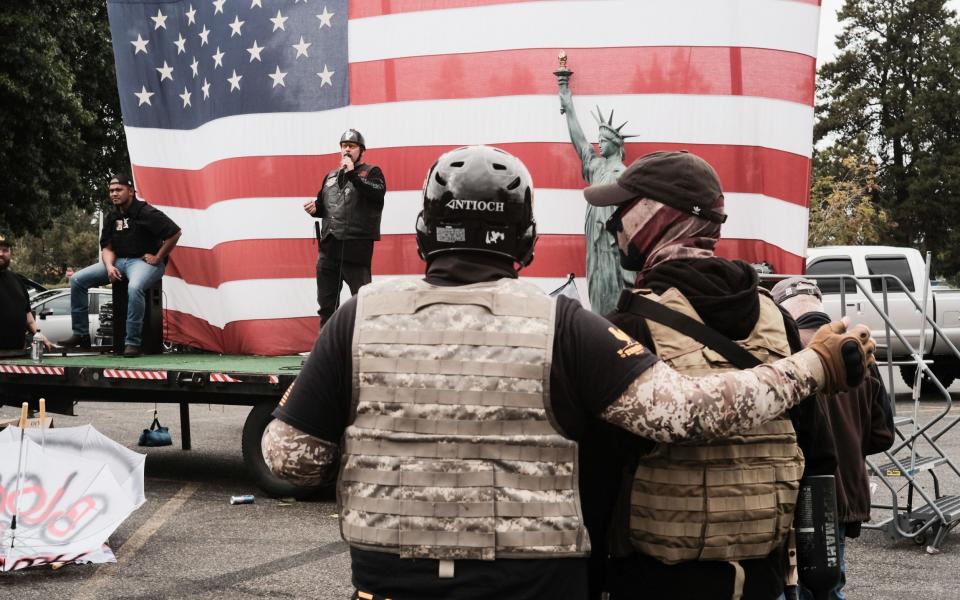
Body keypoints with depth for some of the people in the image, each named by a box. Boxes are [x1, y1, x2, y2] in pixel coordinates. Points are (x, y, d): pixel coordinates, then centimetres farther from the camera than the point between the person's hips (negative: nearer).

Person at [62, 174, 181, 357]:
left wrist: (157, 258, -13)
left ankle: (132, 342, -32)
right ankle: (81, 334, 3)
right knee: (77, 279, -3)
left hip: (144, 261, -8)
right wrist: (109, 266, -10)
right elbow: (107, 247, 12)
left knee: (134, 287, -41)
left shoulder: (145, 212, -12)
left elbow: (175, 232, -18)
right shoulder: (112, 217, 10)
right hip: (119, 261, 8)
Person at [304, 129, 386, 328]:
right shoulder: (331, 176, 19)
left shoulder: (371, 172, 2)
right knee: (326, 304, 13)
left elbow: (378, 192, -19)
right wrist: (315, 208, 6)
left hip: (356, 249, -6)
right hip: (329, 246, 6)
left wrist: (352, 174, -21)